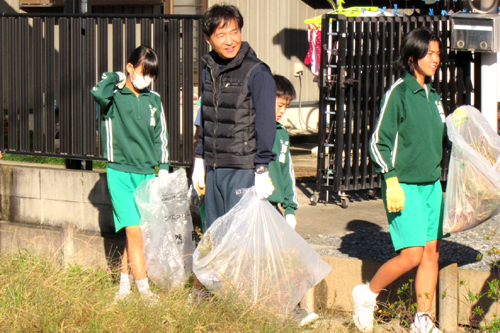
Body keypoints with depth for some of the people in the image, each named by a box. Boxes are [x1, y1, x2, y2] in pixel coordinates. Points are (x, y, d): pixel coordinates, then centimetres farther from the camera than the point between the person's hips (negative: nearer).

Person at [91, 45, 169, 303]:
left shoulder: (154, 100, 12)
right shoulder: (114, 96, -4)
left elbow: (161, 136, 18)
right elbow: (99, 93, -28)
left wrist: (163, 167, 11)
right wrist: (115, 79, -10)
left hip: (146, 173, 5)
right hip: (120, 172, -5)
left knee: (136, 231, 7)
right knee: (133, 230, -10)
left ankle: (125, 283, 20)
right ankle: (143, 288, -6)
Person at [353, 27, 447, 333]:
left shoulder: (433, 96, 13)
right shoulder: (398, 92, -8)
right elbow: (379, 142, -10)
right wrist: (392, 181, -17)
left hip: (432, 184, 7)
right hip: (405, 184, -7)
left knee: (432, 252, 3)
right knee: (412, 255, -12)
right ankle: (367, 294, 9)